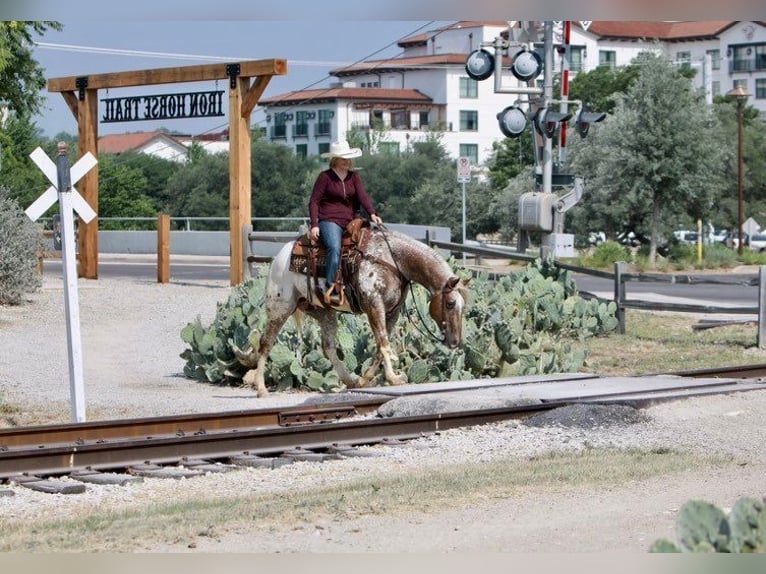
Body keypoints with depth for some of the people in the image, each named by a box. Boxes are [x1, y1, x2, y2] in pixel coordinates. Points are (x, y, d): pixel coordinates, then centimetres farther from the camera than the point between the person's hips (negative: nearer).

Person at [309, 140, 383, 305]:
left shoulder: (354, 176, 13)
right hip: (329, 221, -6)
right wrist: (314, 225, -12)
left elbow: (363, 195, -2)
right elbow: (314, 202, 0)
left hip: (350, 222, 6)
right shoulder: (325, 177, 0)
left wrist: (372, 214, -20)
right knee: (335, 247, -33)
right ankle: (330, 287, -30)